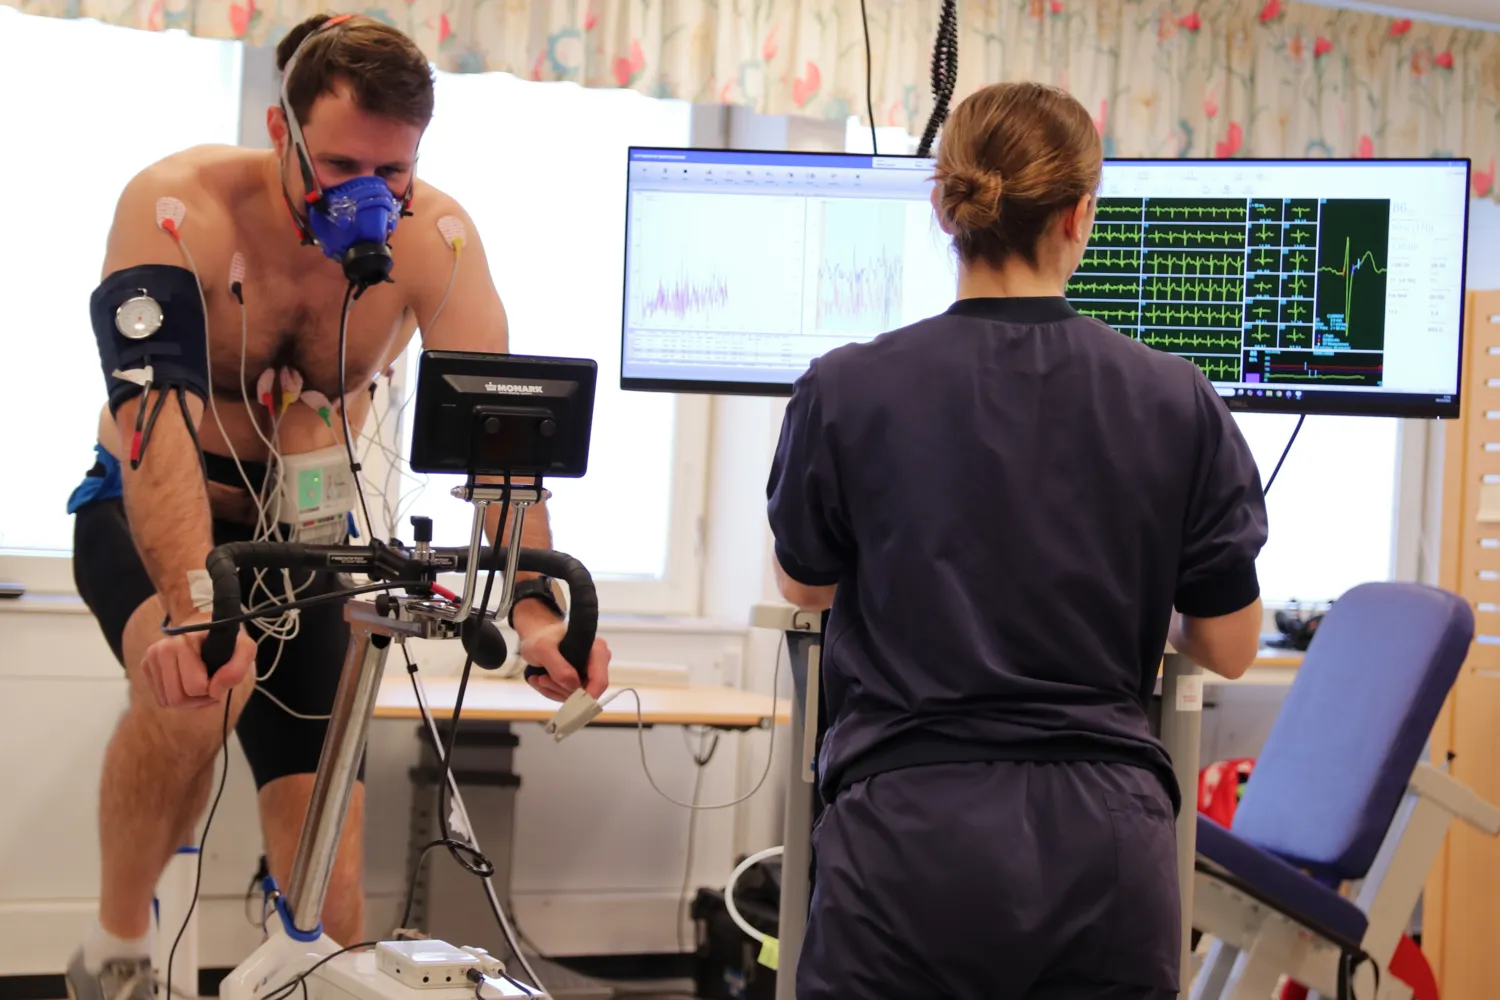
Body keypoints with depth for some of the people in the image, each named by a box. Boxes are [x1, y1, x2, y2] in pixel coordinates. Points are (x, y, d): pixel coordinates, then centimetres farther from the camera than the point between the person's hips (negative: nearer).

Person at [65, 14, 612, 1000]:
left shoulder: (434, 236, -15)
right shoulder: (181, 205, -25)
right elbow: (156, 410, -36)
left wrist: (537, 606, -36)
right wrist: (193, 605, -51)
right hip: (147, 517, -3)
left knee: (329, 876, -9)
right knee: (198, 678, -37)